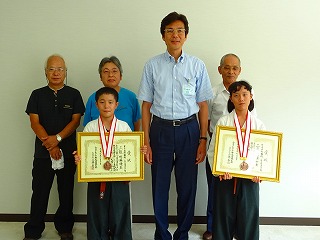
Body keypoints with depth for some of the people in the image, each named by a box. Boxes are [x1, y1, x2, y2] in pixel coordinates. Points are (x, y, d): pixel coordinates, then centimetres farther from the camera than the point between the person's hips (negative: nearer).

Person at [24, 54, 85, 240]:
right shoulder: (38, 95, 6)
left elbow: (76, 121, -3)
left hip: (68, 151, 0)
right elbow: (34, 122, -1)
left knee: (66, 192, 8)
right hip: (43, 151, 0)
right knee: (40, 192, 4)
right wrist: (50, 144, -12)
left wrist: (57, 138, -15)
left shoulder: (73, 94, 5)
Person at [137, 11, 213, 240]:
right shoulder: (152, 65, 1)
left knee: (187, 186, 8)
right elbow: (146, 105, 3)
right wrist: (146, 142, 0)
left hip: (189, 129, 0)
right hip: (160, 129, 0)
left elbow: (203, 105, 4)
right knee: (160, 186, 9)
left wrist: (203, 139, -1)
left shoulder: (197, 65, 2)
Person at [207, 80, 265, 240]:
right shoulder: (223, 122, -2)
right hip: (225, 179, -1)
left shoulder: (259, 125, 4)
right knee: (224, 218, 8)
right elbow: (212, 151, -4)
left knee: (247, 219, 8)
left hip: (249, 180, 1)